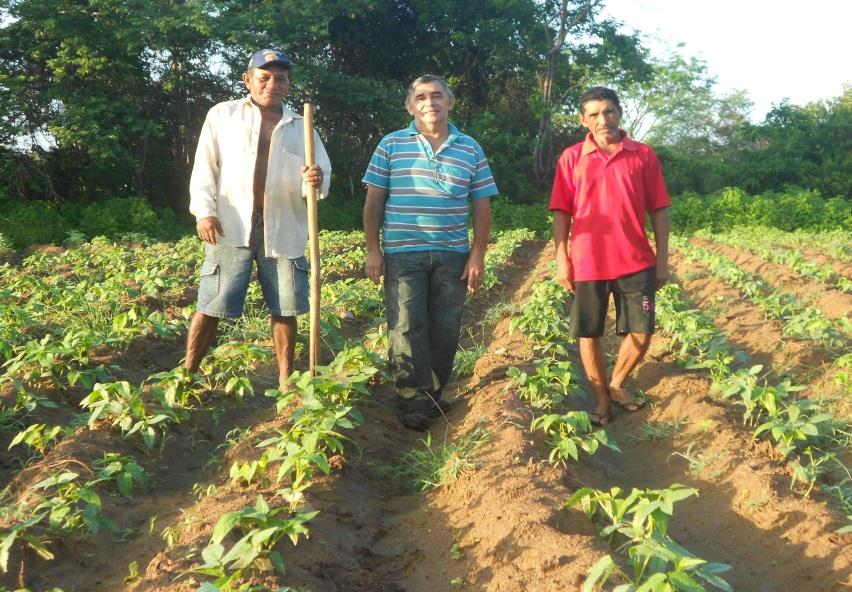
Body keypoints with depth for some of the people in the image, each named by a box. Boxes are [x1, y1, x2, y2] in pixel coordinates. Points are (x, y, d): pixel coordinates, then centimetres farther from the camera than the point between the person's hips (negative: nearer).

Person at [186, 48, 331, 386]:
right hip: (231, 226, -2)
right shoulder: (222, 115, 11)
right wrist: (204, 211, -8)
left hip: (283, 230, 2)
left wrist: (316, 182, -13)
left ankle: (286, 381, 15)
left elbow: (322, 177, 12)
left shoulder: (301, 127, 16)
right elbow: (204, 168, 6)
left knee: (284, 309, 4)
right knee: (210, 306, -3)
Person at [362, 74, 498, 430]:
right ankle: (415, 404, 8)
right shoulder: (391, 145, 3)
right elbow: (374, 201, 3)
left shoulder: (470, 150, 6)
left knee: (445, 331, 7)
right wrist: (372, 250, -3)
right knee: (407, 330, -2)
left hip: (452, 256, 2)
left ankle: (433, 394, 23)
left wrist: (478, 254, -1)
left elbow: (482, 207, 6)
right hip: (403, 254, -2)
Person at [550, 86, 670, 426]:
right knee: (589, 334, 6)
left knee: (641, 334, 3)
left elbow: (659, 210, 4)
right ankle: (601, 399, 23)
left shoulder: (643, 155, 2)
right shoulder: (572, 158, 1)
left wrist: (662, 259, 1)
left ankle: (616, 384, 27)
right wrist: (562, 260, -4)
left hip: (636, 262, 1)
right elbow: (561, 212, 2)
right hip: (587, 264, 0)